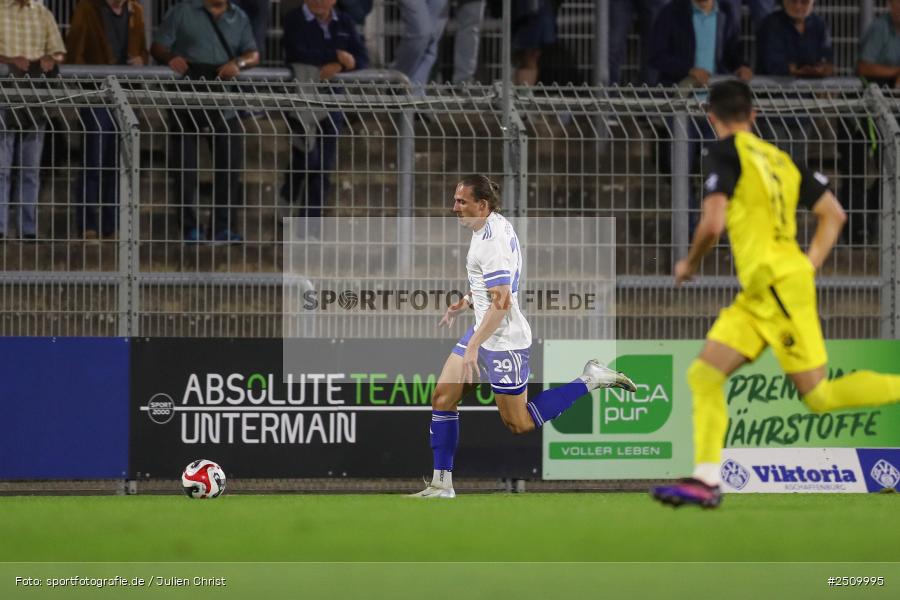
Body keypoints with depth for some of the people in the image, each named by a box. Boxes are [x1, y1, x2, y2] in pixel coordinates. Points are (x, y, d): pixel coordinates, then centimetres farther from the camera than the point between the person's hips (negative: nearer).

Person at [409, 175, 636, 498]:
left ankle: (590, 380, 9)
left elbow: (501, 303, -28)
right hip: (483, 331, 10)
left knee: (520, 423, 2)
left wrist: (473, 346, -27)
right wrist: (466, 301, 15)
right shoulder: (497, 224, 6)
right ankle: (442, 484, 10)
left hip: (503, 340, -10)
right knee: (442, 398, 6)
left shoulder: (492, 242, -24)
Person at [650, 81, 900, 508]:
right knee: (703, 376, 5)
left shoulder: (726, 153, -6)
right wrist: (809, 266, 18)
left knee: (820, 396, -8)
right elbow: (833, 214, 17)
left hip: (777, 283, -9)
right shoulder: (778, 158, 17)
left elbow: (712, 224, -16)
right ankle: (705, 480, -1)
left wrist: (689, 263, 2)